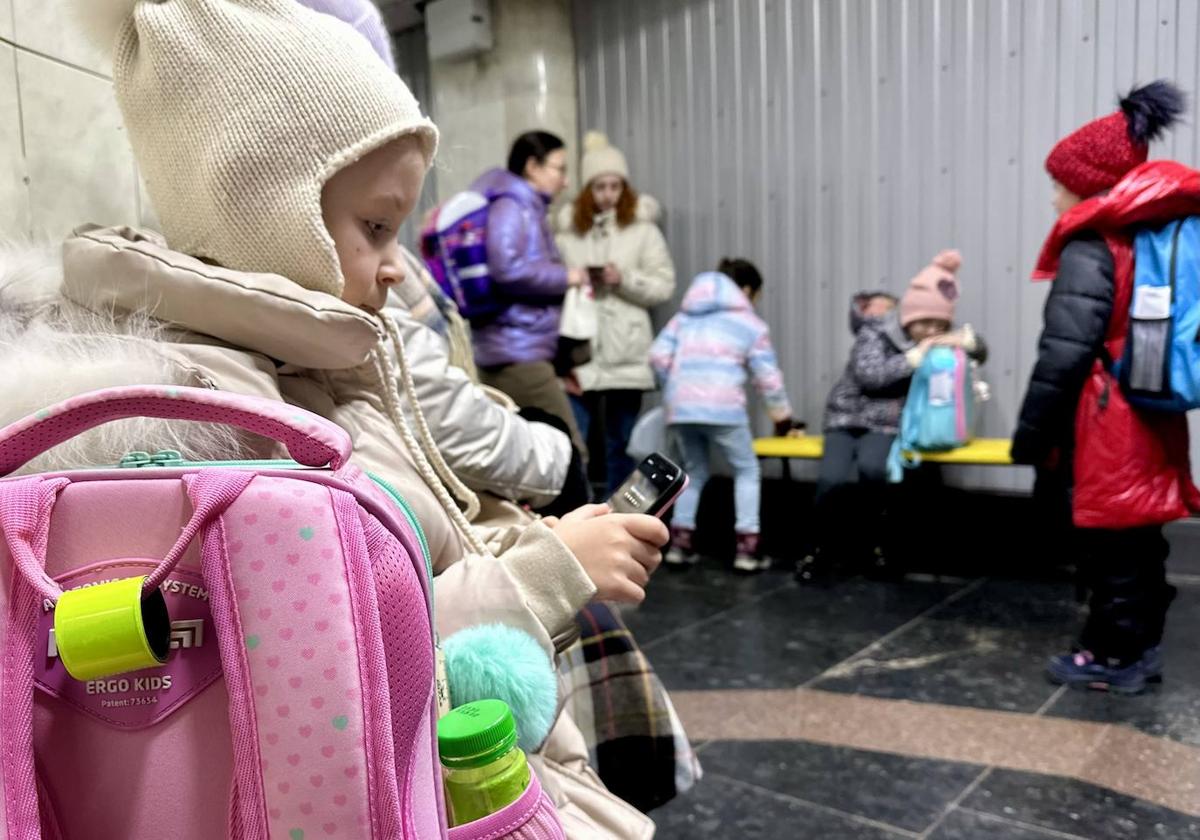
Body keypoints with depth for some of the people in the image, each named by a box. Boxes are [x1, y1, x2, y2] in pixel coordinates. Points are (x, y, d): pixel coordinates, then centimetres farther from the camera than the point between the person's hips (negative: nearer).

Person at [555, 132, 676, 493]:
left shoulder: (642, 228, 2)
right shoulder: (567, 229, 3)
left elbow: (665, 286, 0)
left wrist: (624, 279, -13)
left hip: (626, 354, 0)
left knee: (622, 444, 12)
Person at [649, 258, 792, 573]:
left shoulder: (685, 314, 23)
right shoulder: (751, 323, 13)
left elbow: (658, 355, 11)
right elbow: (768, 377, 11)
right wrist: (782, 416, 25)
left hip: (680, 407, 4)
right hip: (722, 407, -4)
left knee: (694, 471, 23)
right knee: (747, 470, 14)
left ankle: (680, 542, 17)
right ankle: (747, 547, 8)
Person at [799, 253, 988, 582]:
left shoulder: (936, 342, 6)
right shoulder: (875, 332, -7)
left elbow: (981, 351, 11)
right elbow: (870, 375, -21)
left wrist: (963, 339, -11)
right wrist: (915, 357, -24)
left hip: (886, 426, 2)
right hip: (848, 419, -2)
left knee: (872, 469, -33)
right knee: (832, 479, -29)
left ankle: (868, 536, -5)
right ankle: (826, 545, -1)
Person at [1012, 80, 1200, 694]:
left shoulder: (1089, 248, -14)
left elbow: (1064, 354, -21)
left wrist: (1031, 433, -14)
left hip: (1105, 431, -9)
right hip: (1150, 423, 9)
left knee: (1109, 550, 2)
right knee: (1138, 545, 16)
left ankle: (1114, 657, 14)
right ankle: (1139, 649, 28)